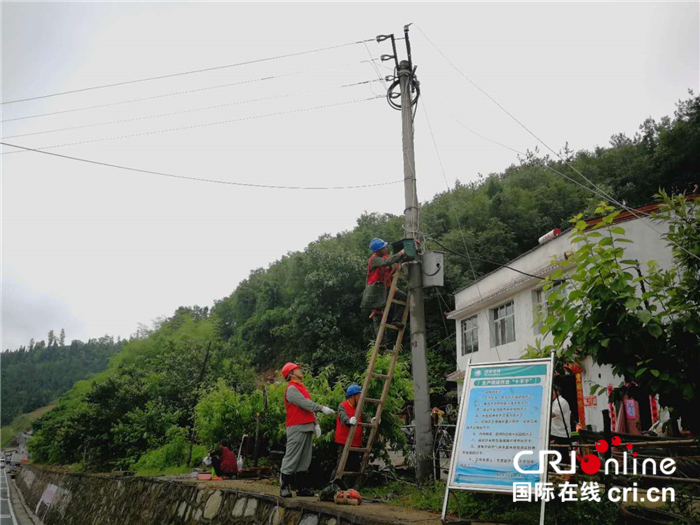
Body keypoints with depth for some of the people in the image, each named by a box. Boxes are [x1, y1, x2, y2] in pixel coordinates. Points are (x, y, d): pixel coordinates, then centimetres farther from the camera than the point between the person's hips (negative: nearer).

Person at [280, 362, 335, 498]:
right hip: (297, 428, -9)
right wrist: (322, 408, -25)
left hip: (307, 428, 9)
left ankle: (302, 488, 14)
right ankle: (285, 488, -1)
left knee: (305, 460, 10)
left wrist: (315, 423, 13)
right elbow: (305, 404, -20)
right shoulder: (291, 389, -9)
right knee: (292, 458, -6)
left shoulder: (302, 387, 20)